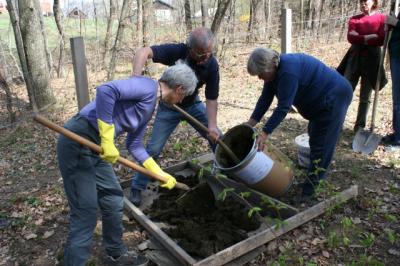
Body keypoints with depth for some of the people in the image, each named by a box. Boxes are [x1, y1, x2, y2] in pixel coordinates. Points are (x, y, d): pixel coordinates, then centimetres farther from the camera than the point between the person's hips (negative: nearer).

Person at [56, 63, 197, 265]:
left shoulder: (149, 106, 16)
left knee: (114, 202, 19)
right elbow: (105, 90, -28)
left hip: (95, 147, 10)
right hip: (78, 143, -10)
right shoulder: (148, 87, -13)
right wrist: (107, 139, -25)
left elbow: (134, 145, 21)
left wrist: (160, 174, 23)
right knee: (86, 215, -4)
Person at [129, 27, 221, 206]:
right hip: (169, 107, -2)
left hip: (193, 105, 3)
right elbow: (144, 52, -42)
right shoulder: (177, 51, -30)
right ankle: (137, 187, 11)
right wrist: (136, 77, -59)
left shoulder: (211, 65, -22)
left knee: (217, 138, 0)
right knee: (154, 149, -6)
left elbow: (211, 98, -18)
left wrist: (212, 125, -30)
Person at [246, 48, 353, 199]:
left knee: (320, 143, -7)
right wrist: (250, 124, -5)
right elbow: (265, 99, -1)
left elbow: (283, 107, -33)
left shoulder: (288, 71, -31)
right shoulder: (274, 69, -3)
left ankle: (310, 189, 1)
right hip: (321, 100, 10)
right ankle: (318, 175, 34)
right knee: (315, 136, 19)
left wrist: (265, 133, -32)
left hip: (334, 97, -10)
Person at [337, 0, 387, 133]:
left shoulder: (382, 18, 4)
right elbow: (350, 37, -6)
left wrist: (360, 39, -9)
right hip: (354, 58, 2)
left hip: (371, 59, -1)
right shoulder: (354, 19, 11)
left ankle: (360, 125, 12)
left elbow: (381, 39, -9)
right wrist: (371, 38, -14)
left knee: (365, 96, 4)